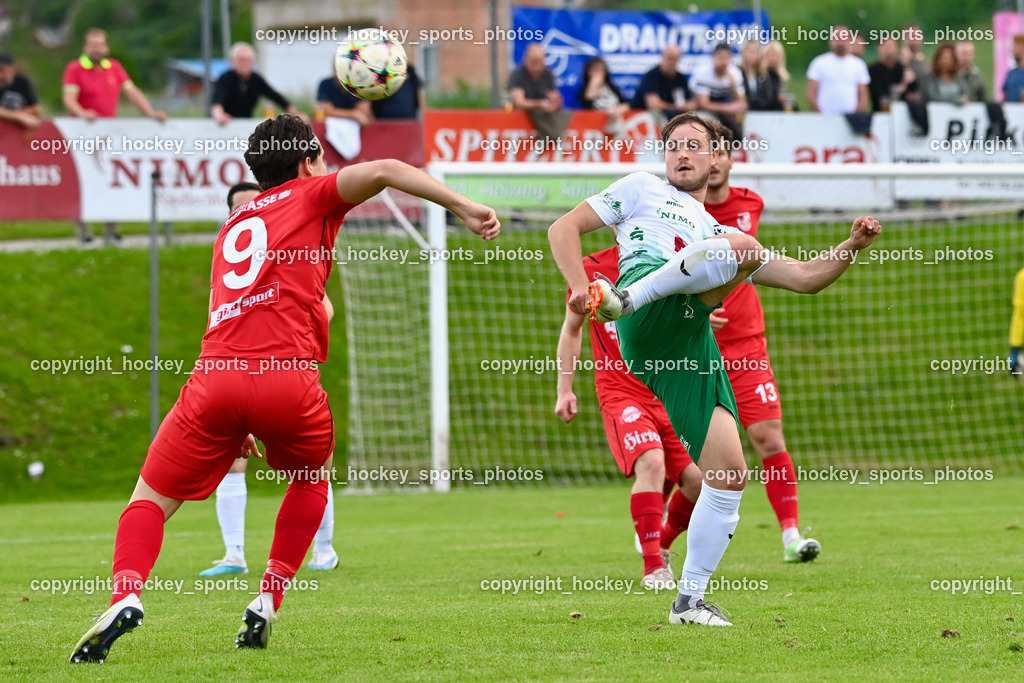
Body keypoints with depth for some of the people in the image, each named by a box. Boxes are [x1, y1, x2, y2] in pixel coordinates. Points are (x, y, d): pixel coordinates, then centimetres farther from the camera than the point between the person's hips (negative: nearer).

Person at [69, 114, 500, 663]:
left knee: (151, 500, 12)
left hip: (215, 376, 3)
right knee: (310, 479, 28)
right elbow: (384, 171, -2)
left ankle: (124, 595, -16)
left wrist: (239, 428, 43)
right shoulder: (312, 196, 16)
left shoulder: (232, 227, 32)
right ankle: (267, 602, 17)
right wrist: (463, 206, -5)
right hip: (288, 377, -3)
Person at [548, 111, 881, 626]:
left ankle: (689, 601, 6)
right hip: (647, 321, -5)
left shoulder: (720, 233, 39)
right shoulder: (641, 190, 27)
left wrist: (851, 247, 16)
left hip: (693, 350, 5)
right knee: (741, 248, -30)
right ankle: (625, 298, -46)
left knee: (730, 476, -3)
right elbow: (564, 229, 19)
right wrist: (581, 287, 0)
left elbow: (804, 278, 35)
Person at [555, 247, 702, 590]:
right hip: (620, 392, -3)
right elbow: (571, 329, 13)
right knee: (650, 461, -28)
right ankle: (653, 568, -25)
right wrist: (564, 390, 10)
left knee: (698, 478, -7)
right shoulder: (592, 269, -2)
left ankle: (661, 545, 22)